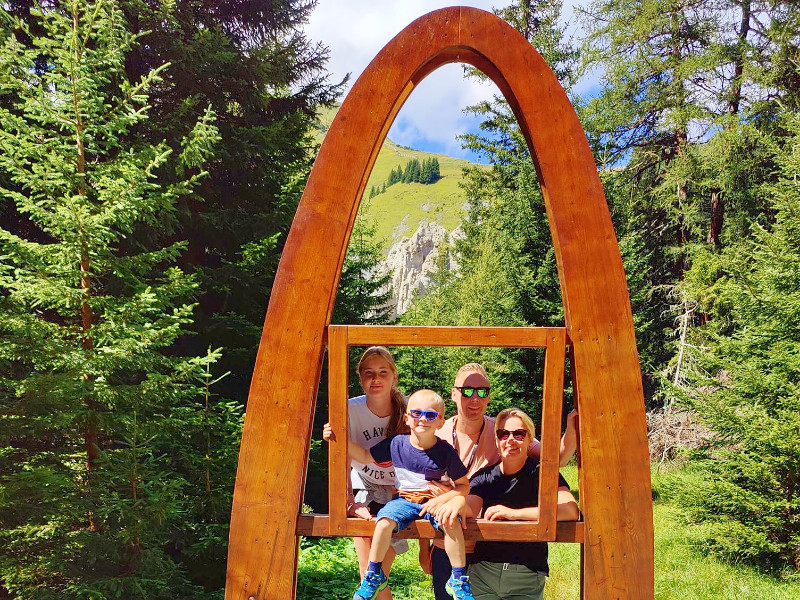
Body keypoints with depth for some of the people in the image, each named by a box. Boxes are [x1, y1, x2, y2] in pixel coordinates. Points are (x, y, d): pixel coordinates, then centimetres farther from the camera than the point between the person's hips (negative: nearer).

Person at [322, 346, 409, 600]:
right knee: (368, 569, -10)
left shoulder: (406, 413, -12)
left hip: (399, 493, 0)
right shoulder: (350, 410, -14)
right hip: (365, 491, 0)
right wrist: (350, 503, -23)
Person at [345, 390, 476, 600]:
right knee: (384, 522, -27)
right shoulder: (396, 443, -4)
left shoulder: (446, 451, -9)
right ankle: (374, 576, -4)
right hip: (404, 500, 1)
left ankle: (459, 579, -10)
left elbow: (464, 485, -1)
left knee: (451, 523, -30)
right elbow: (365, 456, 8)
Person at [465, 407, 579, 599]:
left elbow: (571, 511, -20)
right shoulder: (484, 477, 7)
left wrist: (514, 513, -22)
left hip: (527, 576, -2)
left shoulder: (542, 473, -4)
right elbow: (469, 508, -8)